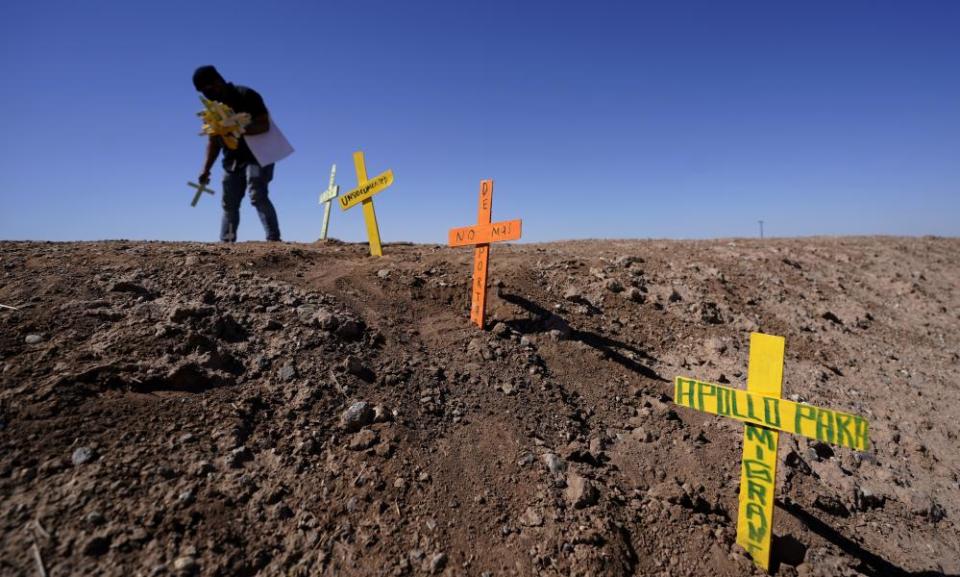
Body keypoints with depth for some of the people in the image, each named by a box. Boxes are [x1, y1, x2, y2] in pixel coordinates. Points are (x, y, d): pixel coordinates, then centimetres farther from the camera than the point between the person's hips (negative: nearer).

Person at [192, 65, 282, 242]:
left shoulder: (246, 96, -9)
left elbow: (264, 125, -19)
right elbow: (213, 141, 15)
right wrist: (206, 169, 6)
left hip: (256, 156, -7)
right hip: (232, 161, 7)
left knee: (258, 197, -23)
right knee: (229, 204, 5)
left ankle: (273, 238, -25)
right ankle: (225, 243, 10)